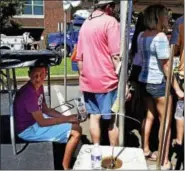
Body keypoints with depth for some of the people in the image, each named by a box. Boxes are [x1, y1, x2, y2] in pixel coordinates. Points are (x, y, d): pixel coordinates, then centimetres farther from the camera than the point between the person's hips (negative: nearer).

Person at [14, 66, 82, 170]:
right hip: (28, 129, -9)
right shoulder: (29, 93, -27)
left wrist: (67, 117, -3)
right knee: (76, 131, -16)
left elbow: (46, 110, 10)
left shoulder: (39, 87, 2)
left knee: (75, 123, 14)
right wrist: (67, 119, -16)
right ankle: (66, 167, 3)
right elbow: (42, 122, -25)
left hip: (36, 119, 10)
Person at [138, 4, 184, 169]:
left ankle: (146, 150, 30)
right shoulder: (160, 36, -17)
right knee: (166, 121, 3)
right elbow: (166, 66, -18)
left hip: (145, 80, 8)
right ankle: (165, 161, 9)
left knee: (149, 116, 18)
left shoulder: (142, 36, 8)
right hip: (159, 83, -8)